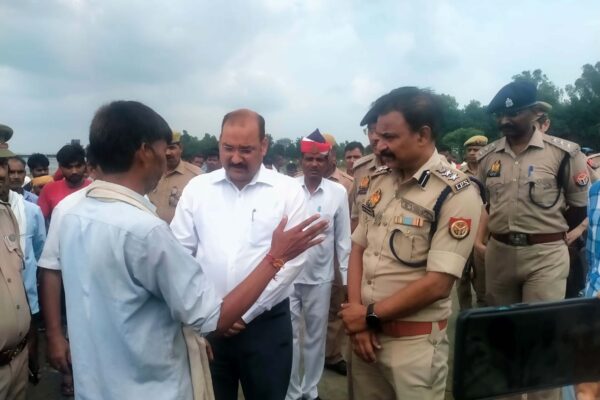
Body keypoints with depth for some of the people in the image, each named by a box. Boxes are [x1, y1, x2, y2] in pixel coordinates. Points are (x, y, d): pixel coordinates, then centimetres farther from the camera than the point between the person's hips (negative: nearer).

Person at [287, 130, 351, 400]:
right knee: (289, 334, 11)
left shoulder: (338, 192, -5)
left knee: (315, 335, 15)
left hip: (320, 277, 1)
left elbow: (343, 238, -1)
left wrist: (347, 277, 0)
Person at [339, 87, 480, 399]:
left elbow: (437, 283, -19)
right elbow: (358, 249, 6)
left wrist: (370, 315, -13)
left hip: (415, 340, -5)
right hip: (364, 329, 5)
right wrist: (356, 315, -5)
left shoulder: (456, 194, -15)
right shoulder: (378, 181, 3)